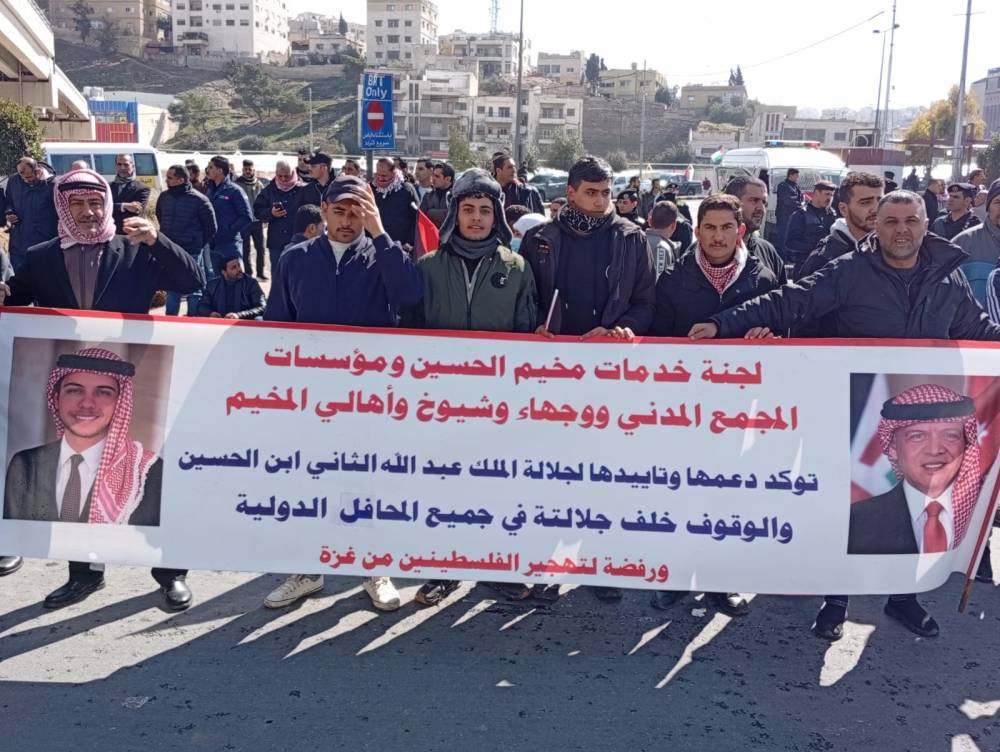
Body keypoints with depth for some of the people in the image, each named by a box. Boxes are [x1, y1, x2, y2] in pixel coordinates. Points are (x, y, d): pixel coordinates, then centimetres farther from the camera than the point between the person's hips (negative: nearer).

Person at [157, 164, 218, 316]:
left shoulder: (199, 199, -12)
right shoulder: (164, 197, 3)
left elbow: (211, 228, -5)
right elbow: (160, 218, 23)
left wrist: (199, 245, 1)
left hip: (192, 253, -5)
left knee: (194, 290, 4)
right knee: (171, 289, 13)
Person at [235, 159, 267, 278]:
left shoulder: (259, 184, 4)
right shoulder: (238, 184, -5)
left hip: (257, 221, 3)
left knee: (260, 248, 6)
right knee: (246, 250, 5)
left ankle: (260, 271, 17)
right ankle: (248, 273, 12)